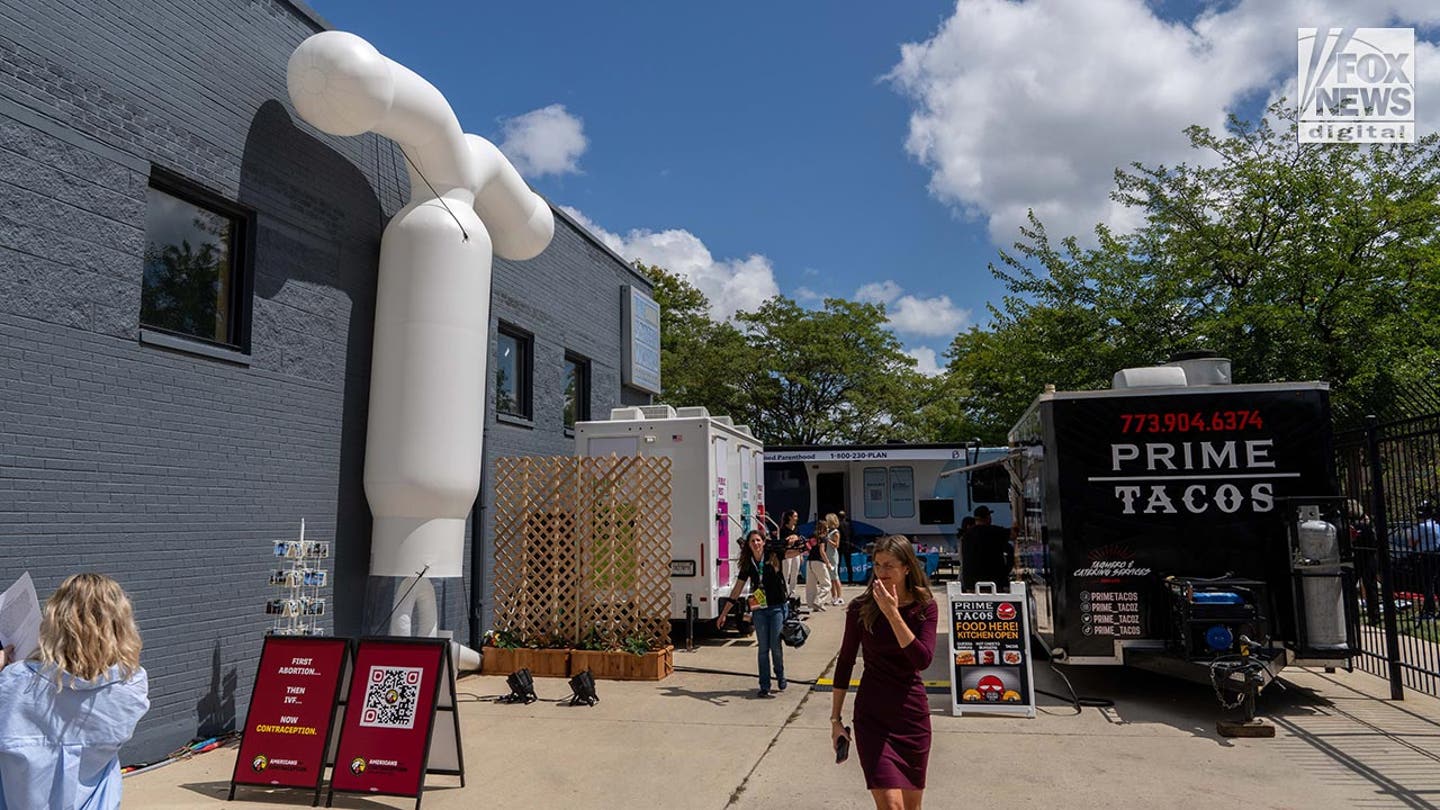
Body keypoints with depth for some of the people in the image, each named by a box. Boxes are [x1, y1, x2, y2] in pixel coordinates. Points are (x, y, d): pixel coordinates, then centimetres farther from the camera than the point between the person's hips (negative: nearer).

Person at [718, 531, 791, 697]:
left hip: (777, 608, -2)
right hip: (759, 610, 2)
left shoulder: (773, 556, -4)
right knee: (763, 648, 2)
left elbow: (795, 552, -13)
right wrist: (723, 614, 10)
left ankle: (781, 678, 27)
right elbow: (736, 591, 9)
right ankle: (764, 687, 9)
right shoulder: (748, 564, 4)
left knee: (775, 646, 0)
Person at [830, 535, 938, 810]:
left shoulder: (925, 607, -4)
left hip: (913, 714, 2)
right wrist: (835, 718, 2)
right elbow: (845, 663, 1)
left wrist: (893, 614, -25)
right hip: (872, 716, -2)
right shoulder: (861, 607, -7)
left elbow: (923, 659, -18)